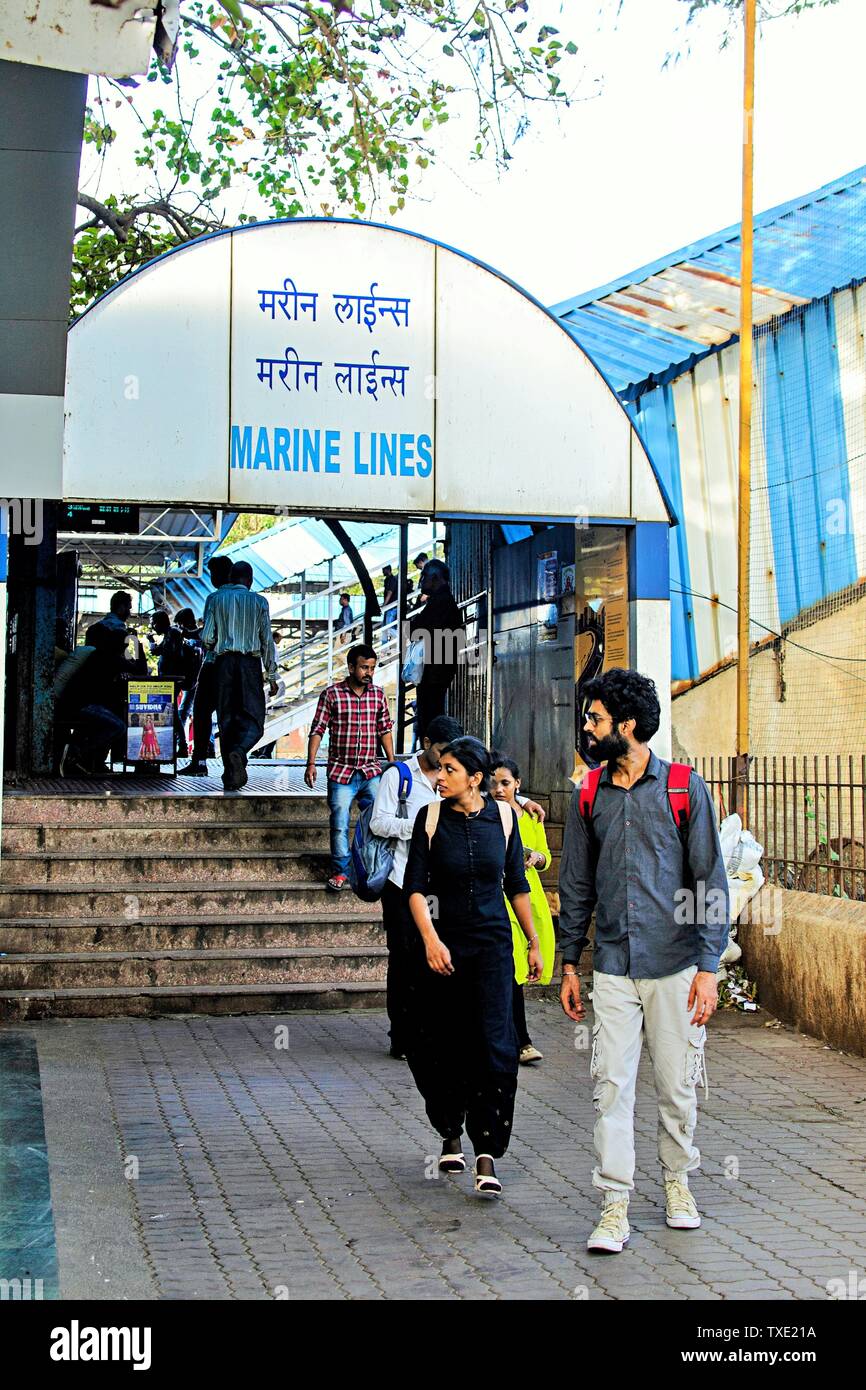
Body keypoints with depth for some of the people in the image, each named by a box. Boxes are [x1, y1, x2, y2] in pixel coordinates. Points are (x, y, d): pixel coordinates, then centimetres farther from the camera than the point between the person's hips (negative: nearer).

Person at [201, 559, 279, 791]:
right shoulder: (258, 601, 3)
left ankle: (230, 777, 4)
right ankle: (238, 752, -32)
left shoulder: (215, 599, 5)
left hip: (223, 661, 2)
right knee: (253, 717, -1)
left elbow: (206, 637, -1)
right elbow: (267, 640, 1)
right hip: (250, 663, -2)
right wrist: (271, 676, 6)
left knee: (226, 718, 7)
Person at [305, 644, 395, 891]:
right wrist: (311, 763, -9)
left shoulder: (378, 694, 6)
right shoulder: (331, 694, -4)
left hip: (371, 771, 3)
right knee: (340, 825, -1)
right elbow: (317, 730, -3)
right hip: (341, 772, -3)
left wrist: (392, 762, 10)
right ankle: (340, 872, 11)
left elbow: (385, 730, 13)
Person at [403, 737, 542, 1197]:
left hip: (494, 943, 0)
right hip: (446, 944, 0)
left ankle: (487, 1154, -6)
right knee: (445, 1046, 6)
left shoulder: (502, 816, 2)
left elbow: (517, 885, 11)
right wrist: (431, 940, -19)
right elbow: (415, 886, -6)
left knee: (494, 1045, -10)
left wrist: (533, 943, 13)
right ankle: (451, 1134, 30)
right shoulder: (431, 818, -1)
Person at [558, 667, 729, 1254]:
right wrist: (569, 964, 12)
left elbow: (711, 881, -2)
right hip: (613, 968, 2)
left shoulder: (684, 787, -2)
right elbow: (576, 885, 15)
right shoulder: (590, 796, 8)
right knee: (612, 1084, -4)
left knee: (677, 1084, 7)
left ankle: (677, 1180, 27)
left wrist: (708, 968, -8)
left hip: (675, 965, -2)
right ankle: (616, 1205, 0)